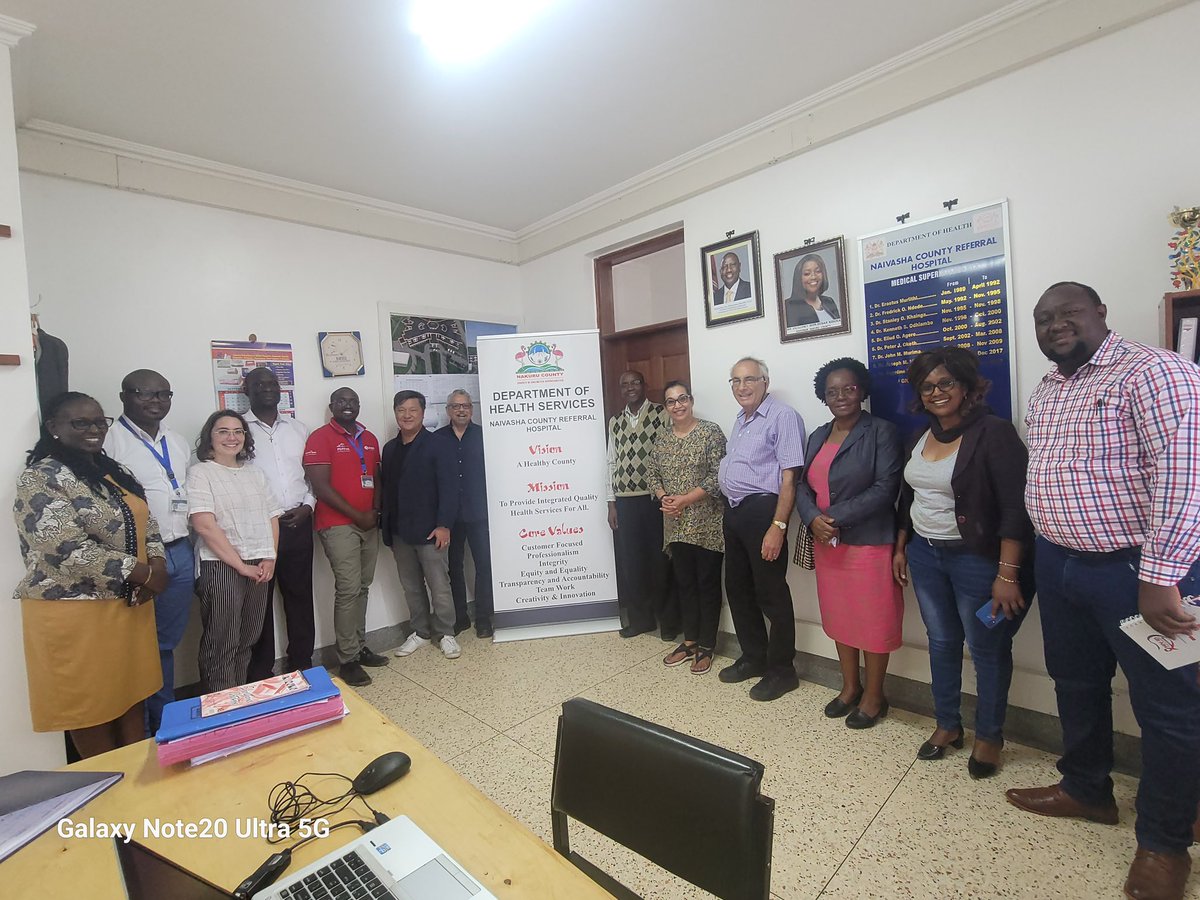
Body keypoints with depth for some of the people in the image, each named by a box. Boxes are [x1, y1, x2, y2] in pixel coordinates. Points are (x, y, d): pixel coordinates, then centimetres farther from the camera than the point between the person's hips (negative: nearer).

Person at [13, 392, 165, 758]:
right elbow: (68, 550, -23)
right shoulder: (41, 478, -13)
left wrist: (157, 565, -8)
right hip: (75, 612, -7)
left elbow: (146, 524, 11)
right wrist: (142, 573, -19)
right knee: (89, 705, 8)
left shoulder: (116, 472, 9)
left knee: (133, 694, 16)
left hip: (130, 604, 7)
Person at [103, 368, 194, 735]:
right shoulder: (109, 441, -7)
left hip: (180, 553, 6)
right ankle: (140, 732, 22)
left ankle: (165, 722, 30)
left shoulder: (179, 443, 14)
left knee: (167, 642, 16)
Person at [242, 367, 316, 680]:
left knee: (300, 596, 12)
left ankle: (302, 664, 26)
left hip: (298, 525, 4)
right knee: (260, 601, 7)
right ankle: (261, 673, 22)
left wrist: (307, 506, -3)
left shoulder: (298, 429, 11)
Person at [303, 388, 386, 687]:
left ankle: (360, 646, 22)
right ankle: (347, 660, 3)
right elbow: (321, 486, -11)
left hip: (368, 523, 6)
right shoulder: (320, 437, -5)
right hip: (338, 524, -6)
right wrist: (357, 515, -11)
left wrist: (375, 511, 2)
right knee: (348, 589, -7)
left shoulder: (370, 439, 14)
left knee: (362, 587, 11)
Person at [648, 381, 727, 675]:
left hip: (707, 524, -5)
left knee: (708, 584, 5)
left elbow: (718, 476, -14)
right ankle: (690, 641, 29)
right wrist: (664, 498, -8)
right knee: (685, 583, 14)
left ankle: (706, 647, 19)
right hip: (676, 526, 5)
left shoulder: (711, 432, -7)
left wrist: (685, 499, -18)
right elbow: (654, 477, 12)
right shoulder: (661, 442, 10)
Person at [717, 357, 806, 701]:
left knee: (771, 593, 3)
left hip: (762, 511, -9)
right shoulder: (740, 421, 16)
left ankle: (781, 670, 21)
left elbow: (789, 477, -18)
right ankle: (754, 657, 35)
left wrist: (778, 526, -23)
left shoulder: (783, 416, -12)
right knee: (737, 587, 17)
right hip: (733, 512, 9)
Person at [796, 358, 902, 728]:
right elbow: (803, 486, 7)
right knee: (839, 617, 16)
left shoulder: (881, 432, -7)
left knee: (872, 621, 7)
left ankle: (873, 696, 26)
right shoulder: (818, 436, 11)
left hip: (869, 543, -6)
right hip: (827, 544, 6)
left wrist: (836, 517, -20)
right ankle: (850, 687, 35)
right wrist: (813, 518, -13)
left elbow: (885, 488, -16)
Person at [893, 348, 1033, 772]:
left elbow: (1015, 509, -18)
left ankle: (989, 736, 30)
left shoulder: (993, 433, -13)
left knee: (987, 650, 10)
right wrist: (901, 548, 16)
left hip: (976, 559, -6)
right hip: (924, 554, 6)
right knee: (941, 642, 17)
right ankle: (947, 724, 34)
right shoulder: (921, 438, 8)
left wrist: (1007, 574, -21)